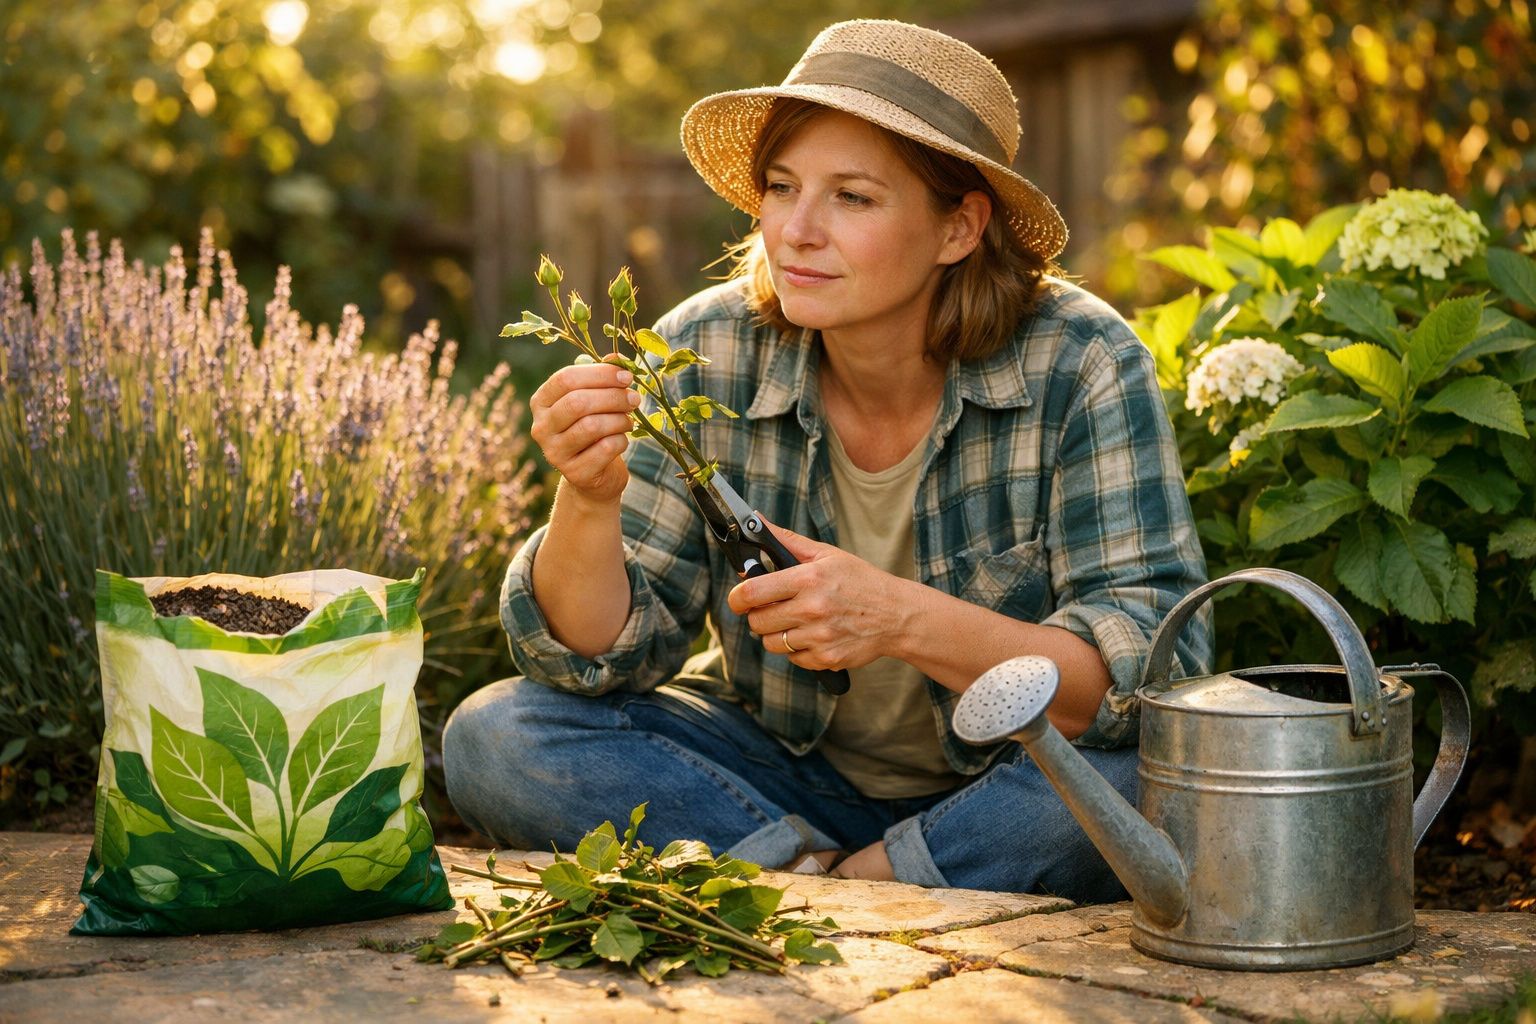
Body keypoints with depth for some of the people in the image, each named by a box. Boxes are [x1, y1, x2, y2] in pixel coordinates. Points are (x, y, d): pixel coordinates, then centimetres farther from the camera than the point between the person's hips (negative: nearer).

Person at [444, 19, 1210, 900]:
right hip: (784, 775, 3)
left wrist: (905, 620, -37)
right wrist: (590, 502, -32)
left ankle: (842, 885, -16)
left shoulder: (1079, 366, -18)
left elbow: (1158, 675, -24)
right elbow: (603, 656, -11)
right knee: (494, 736, -17)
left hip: (1004, 788, -2)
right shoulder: (709, 357, -12)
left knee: (1139, 776, -35)